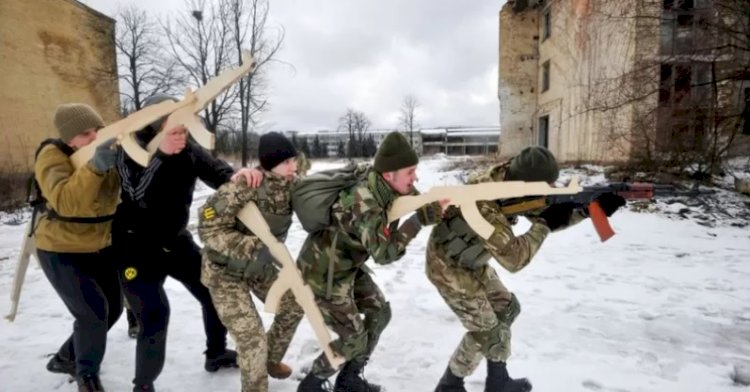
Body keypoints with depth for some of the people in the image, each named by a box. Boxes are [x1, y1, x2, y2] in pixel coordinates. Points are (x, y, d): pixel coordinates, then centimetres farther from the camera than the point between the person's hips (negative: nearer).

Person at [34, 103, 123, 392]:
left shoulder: (112, 149, -5)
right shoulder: (52, 156, -22)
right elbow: (66, 201, -39)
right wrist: (95, 167, -51)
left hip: (100, 246, 7)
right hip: (61, 250, -6)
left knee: (112, 309, 13)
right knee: (93, 311, -13)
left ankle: (65, 358, 36)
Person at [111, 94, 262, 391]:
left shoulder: (189, 150, -9)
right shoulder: (130, 151, -21)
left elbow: (216, 172, -18)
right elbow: (139, 196, -34)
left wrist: (236, 175, -41)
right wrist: (161, 153, -42)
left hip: (176, 240, 5)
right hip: (137, 247, -5)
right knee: (154, 313, -14)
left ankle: (216, 354, 34)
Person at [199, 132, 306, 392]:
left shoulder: (290, 184, -11)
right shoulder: (244, 186, -32)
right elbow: (209, 229, -30)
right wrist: (254, 246, -37)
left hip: (259, 266, 7)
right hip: (225, 272, -7)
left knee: (293, 307, 16)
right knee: (252, 338, -9)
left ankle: (271, 360, 41)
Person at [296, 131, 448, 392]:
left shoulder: (381, 186, -10)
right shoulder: (364, 205, -35)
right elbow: (384, 253, -33)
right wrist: (419, 220, -35)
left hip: (347, 265, 9)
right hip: (323, 273, -9)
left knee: (380, 313, 14)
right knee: (354, 339, 0)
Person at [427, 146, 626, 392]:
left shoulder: (513, 182, -9)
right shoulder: (485, 203, -36)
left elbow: (553, 210, 0)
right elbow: (513, 258, -33)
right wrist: (544, 225, -27)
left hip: (470, 262, 9)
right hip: (447, 266, -9)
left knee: (506, 309, 16)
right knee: (485, 331, -3)